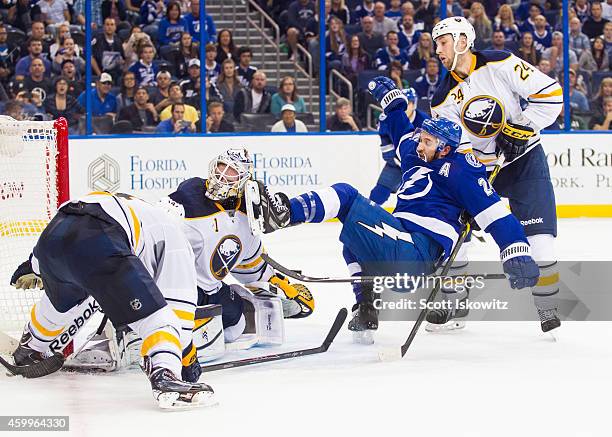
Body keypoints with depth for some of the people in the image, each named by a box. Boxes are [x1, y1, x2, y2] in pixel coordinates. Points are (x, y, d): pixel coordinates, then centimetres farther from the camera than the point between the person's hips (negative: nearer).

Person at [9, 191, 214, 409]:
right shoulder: (173, 235, 21)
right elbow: (179, 302, 15)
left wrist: (33, 266, 58)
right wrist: (188, 356, 21)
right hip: (96, 249, -8)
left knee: (61, 300, 38)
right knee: (153, 313, -5)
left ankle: (29, 350, 61)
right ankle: (165, 378, -29)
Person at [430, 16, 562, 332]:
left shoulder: (501, 64, -15)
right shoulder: (444, 99, -5)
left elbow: (550, 93, -15)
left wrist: (521, 128, -21)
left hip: (524, 159, -4)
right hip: (480, 167, 4)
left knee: (538, 237, -13)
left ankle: (548, 307, 2)